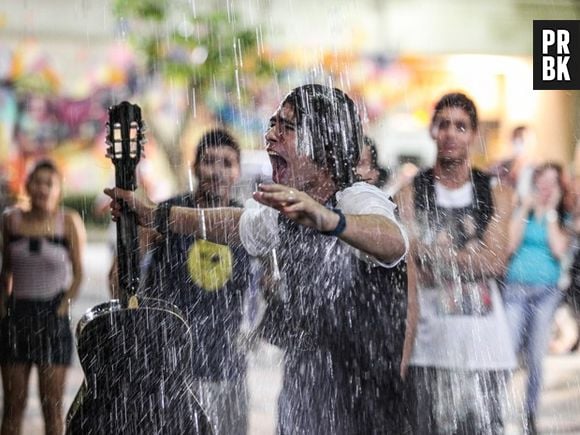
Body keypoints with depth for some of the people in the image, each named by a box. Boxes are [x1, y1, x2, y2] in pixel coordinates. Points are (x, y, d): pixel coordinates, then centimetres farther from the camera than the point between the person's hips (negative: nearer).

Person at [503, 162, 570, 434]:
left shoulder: (562, 218, 8)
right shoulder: (520, 211, 3)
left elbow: (560, 251, -8)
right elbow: (510, 245, -10)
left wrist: (550, 213, -6)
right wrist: (525, 208, -9)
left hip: (547, 291, 2)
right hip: (515, 289, -2)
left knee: (536, 356, 5)